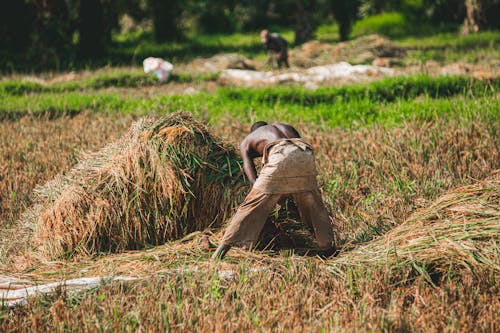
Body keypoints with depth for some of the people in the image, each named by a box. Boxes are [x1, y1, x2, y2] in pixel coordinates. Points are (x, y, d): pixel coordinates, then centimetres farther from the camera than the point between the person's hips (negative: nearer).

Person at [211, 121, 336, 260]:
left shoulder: (247, 141, 33)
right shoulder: (288, 128, 43)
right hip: (305, 155, 3)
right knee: (313, 204, 20)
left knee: (253, 204, 1)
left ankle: (223, 248, -1)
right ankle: (328, 246, 23)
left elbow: (253, 178, 17)